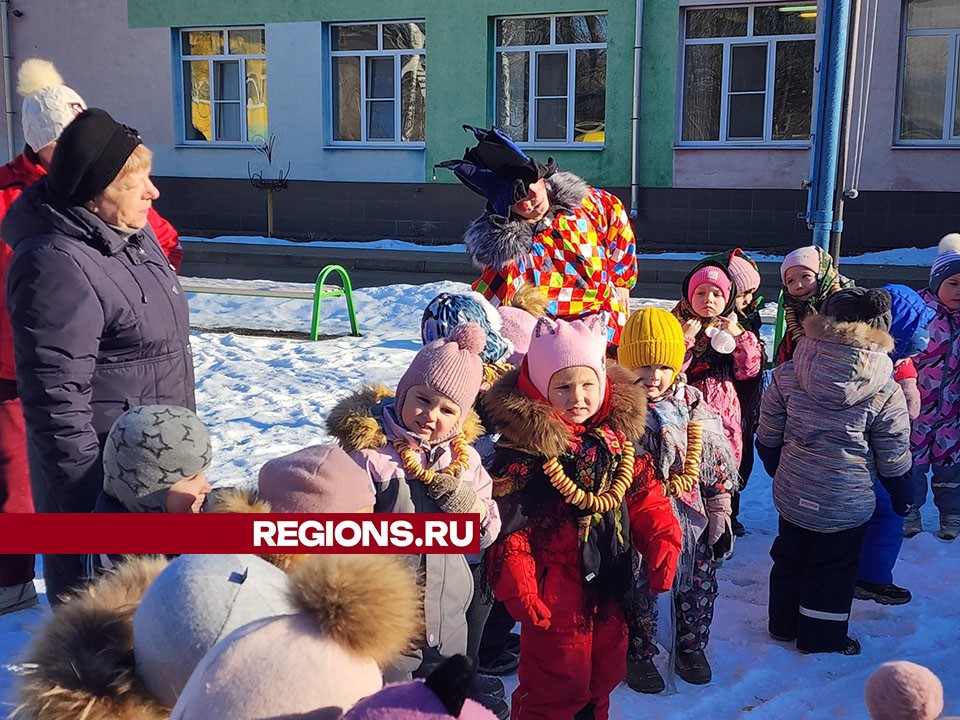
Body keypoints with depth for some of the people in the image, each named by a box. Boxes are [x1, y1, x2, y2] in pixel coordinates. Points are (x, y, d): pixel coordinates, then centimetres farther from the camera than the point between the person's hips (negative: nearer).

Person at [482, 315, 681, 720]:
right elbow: (508, 524, -18)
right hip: (554, 590, -6)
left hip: (610, 584, 6)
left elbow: (644, 498, 6)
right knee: (556, 686, 4)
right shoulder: (526, 447, -18)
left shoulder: (617, 436, 1)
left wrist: (663, 541, -8)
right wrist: (516, 587, -22)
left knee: (605, 673, 23)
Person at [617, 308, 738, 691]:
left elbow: (715, 459, 5)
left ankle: (691, 647, 39)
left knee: (699, 585, 16)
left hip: (689, 514, 4)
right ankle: (639, 654, 32)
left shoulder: (691, 404, -3)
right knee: (639, 591, 11)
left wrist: (719, 506, 6)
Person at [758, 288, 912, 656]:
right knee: (833, 569, 16)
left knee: (789, 557, 23)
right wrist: (901, 496, 12)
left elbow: (768, 436, -1)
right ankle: (822, 638, 31)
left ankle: (783, 624, 40)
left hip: (792, 493, 3)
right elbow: (894, 459, -7)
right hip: (846, 504, -3)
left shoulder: (787, 375, -12)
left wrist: (776, 468, 19)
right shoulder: (886, 393, -17)